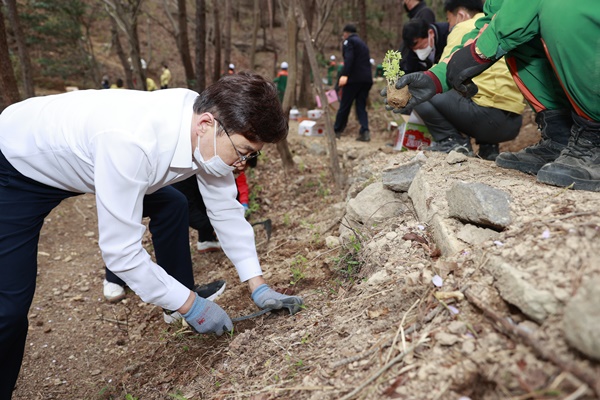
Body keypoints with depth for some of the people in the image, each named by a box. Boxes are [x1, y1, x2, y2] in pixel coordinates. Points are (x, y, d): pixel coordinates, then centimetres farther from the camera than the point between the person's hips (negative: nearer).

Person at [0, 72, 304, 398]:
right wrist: (190, 305, -25)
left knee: (171, 205, 9)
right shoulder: (132, 142, -43)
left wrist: (258, 286, -9)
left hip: (80, 150, 7)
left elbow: (225, 208, -9)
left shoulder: (209, 130, -20)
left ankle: (184, 292, 26)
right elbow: (120, 251, -37)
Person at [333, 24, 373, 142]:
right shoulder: (362, 43, 25)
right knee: (361, 106, 6)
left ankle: (336, 131, 12)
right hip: (367, 79, 7)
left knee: (344, 106, 3)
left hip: (354, 78, -7)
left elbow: (349, 58, -17)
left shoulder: (348, 41, 0)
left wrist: (344, 75, -26)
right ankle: (365, 132, -11)